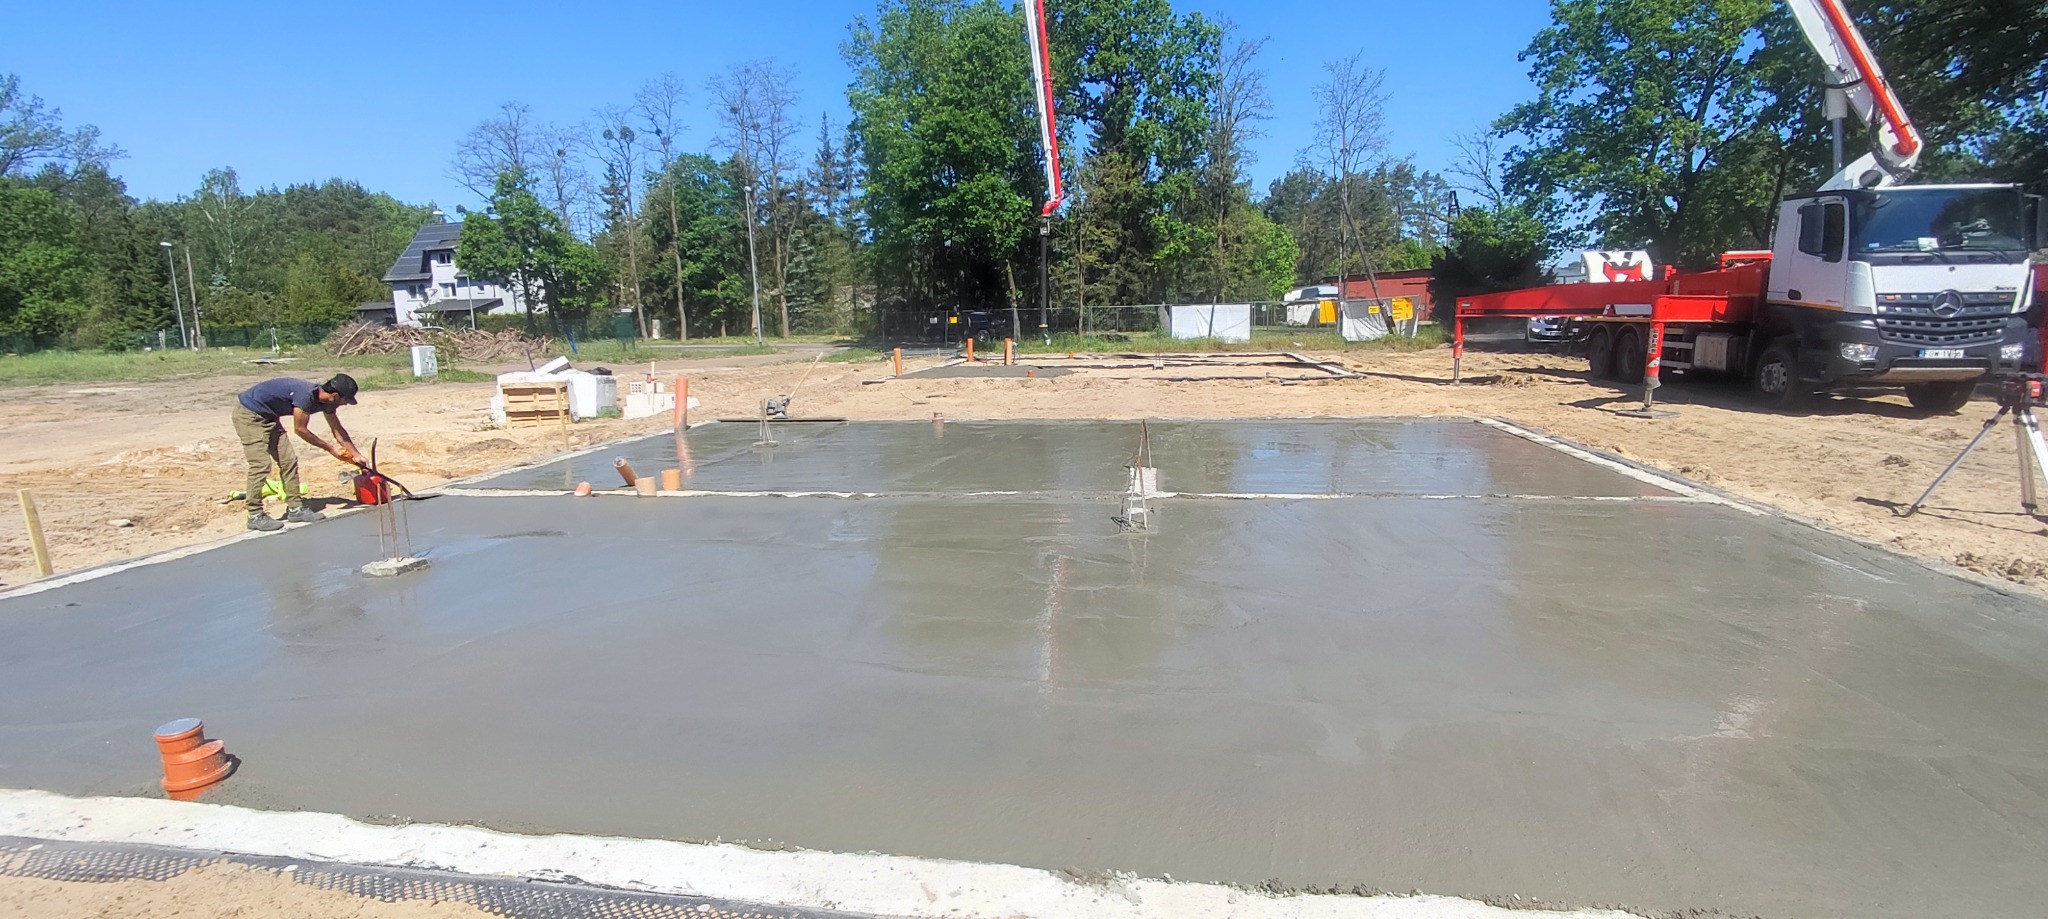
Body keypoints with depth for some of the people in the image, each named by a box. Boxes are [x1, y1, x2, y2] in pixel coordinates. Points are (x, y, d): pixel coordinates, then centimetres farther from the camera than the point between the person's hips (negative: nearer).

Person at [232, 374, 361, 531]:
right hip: (249, 414, -9)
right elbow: (300, 429, -20)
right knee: (261, 465, -12)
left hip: (267, 417, 9)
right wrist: (330, 448, -11)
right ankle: (255, 516, -5)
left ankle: (295, 509, 11)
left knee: (288, 461, 5)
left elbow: (338, 430, 8)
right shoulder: (306, 395, -31)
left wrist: (355, 455, 7)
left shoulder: (326, 400, -4)